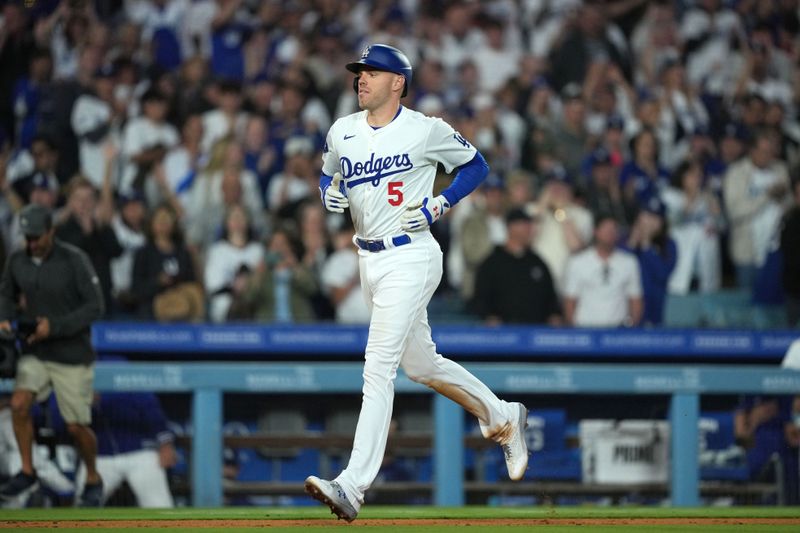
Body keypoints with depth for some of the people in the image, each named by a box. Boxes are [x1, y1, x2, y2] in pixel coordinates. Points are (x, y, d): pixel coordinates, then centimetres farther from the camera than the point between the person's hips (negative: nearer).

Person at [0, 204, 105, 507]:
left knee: (77, 427, -1)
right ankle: (27, 473, -2)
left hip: (73, 356, -4)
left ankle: (93, 480, 25)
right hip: (35, 353, 4)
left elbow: (95, 307, -16)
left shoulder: (74, 260, -17)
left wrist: (54, 327, -24)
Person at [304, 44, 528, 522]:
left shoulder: (427, 130, -8)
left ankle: (353, 486, -23)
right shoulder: (342, 132, 7)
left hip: (410, 258, -7)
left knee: (378, 366, -16)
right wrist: (329, 192, 0)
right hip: (369, 261, 8)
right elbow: (327, 175, 24)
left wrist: (438, 205, -10)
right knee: (421, 363, 19)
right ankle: (502, 416, 42)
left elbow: (477, 165, 4)